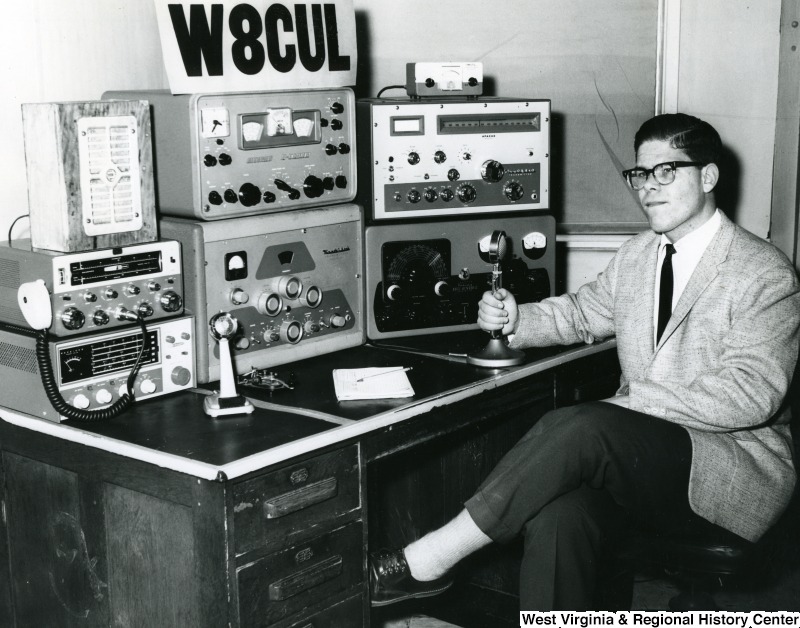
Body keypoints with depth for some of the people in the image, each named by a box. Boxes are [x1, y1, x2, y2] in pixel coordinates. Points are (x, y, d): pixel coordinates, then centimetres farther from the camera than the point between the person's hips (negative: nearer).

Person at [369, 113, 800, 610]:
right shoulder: (636, 255, 14)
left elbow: (751, 392, -18)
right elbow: (582, 312, 25)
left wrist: (634, 399, -23)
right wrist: (516, 320, 3)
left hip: (735, 468, -5)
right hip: (646, 454, 5)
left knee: (578, 427, -32)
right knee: (557, 514, -30)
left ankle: (428, 561, -25)